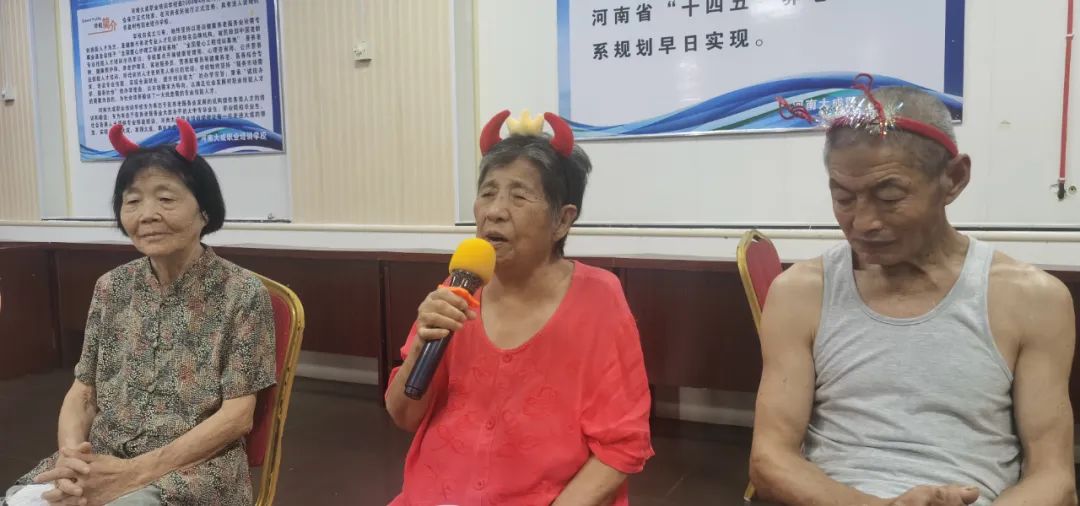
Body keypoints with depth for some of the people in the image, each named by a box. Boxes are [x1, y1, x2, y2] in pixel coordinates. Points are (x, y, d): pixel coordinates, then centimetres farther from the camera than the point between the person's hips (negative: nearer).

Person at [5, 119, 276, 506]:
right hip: (100, 461, 4)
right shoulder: (111, 287, 6)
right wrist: (70, 455, -13)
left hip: (193, 470, -4)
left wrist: (134, 473, -18)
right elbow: (83, 391, 7)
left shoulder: (243, 293, -9)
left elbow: (237, 416, -10)